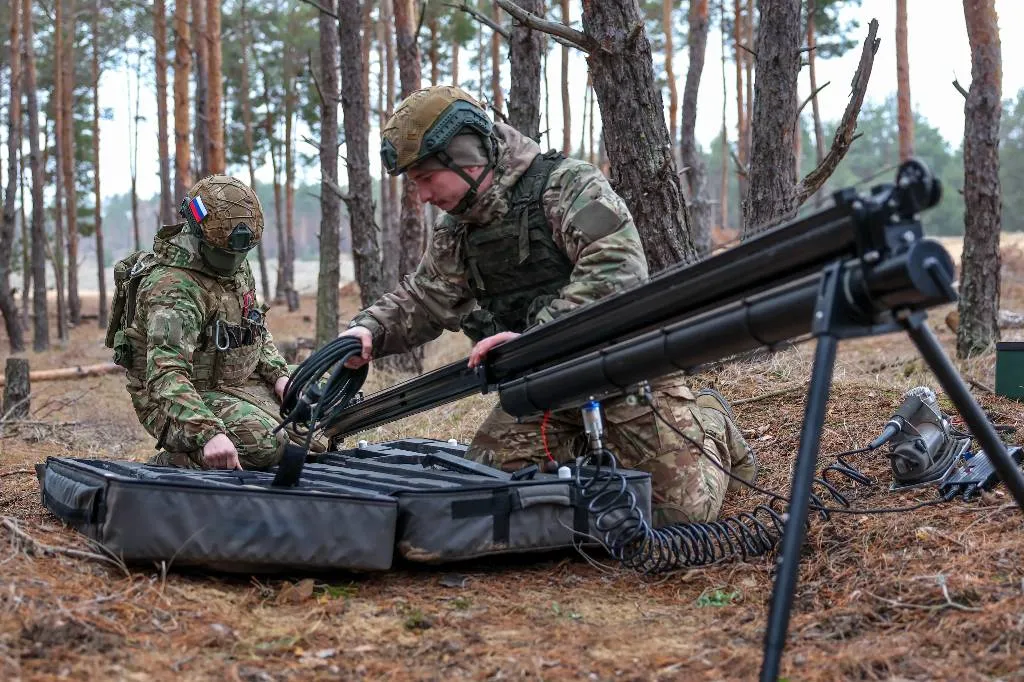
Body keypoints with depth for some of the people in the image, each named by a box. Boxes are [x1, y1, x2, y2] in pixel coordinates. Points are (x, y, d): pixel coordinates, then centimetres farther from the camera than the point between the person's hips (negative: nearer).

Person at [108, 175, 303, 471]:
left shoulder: (236, 266, 4)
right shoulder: (173, 288, -25)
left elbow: (257, 329, 19)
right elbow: (166, 376, -36)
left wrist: (278, 375, 1)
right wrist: (207, 433, -49)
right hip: (181, 399, -9)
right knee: (266, 443, -31)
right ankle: (170, 463, -9)